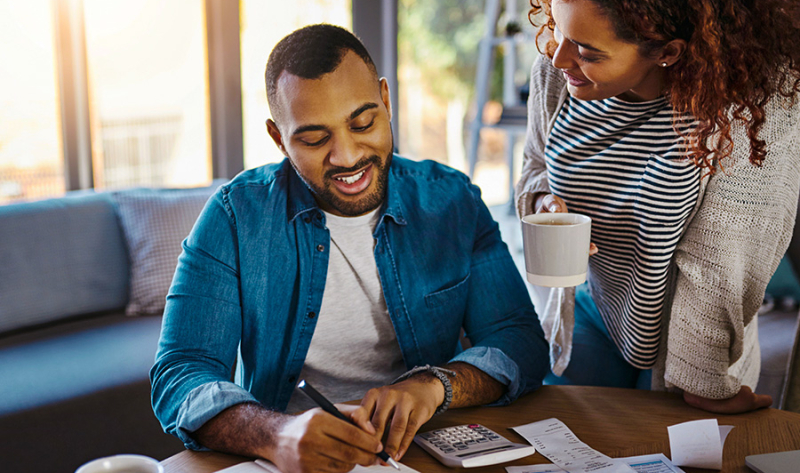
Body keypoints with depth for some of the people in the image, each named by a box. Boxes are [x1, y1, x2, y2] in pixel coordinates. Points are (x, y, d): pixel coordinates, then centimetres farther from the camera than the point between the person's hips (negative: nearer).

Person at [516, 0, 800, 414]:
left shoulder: (758, 100, -31)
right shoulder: (553, 75, -17)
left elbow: (719, 268, -26)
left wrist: (702, 381, -19)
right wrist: (544, 200, -18)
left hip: (685, 336, -3)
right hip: (589, 310, 3)